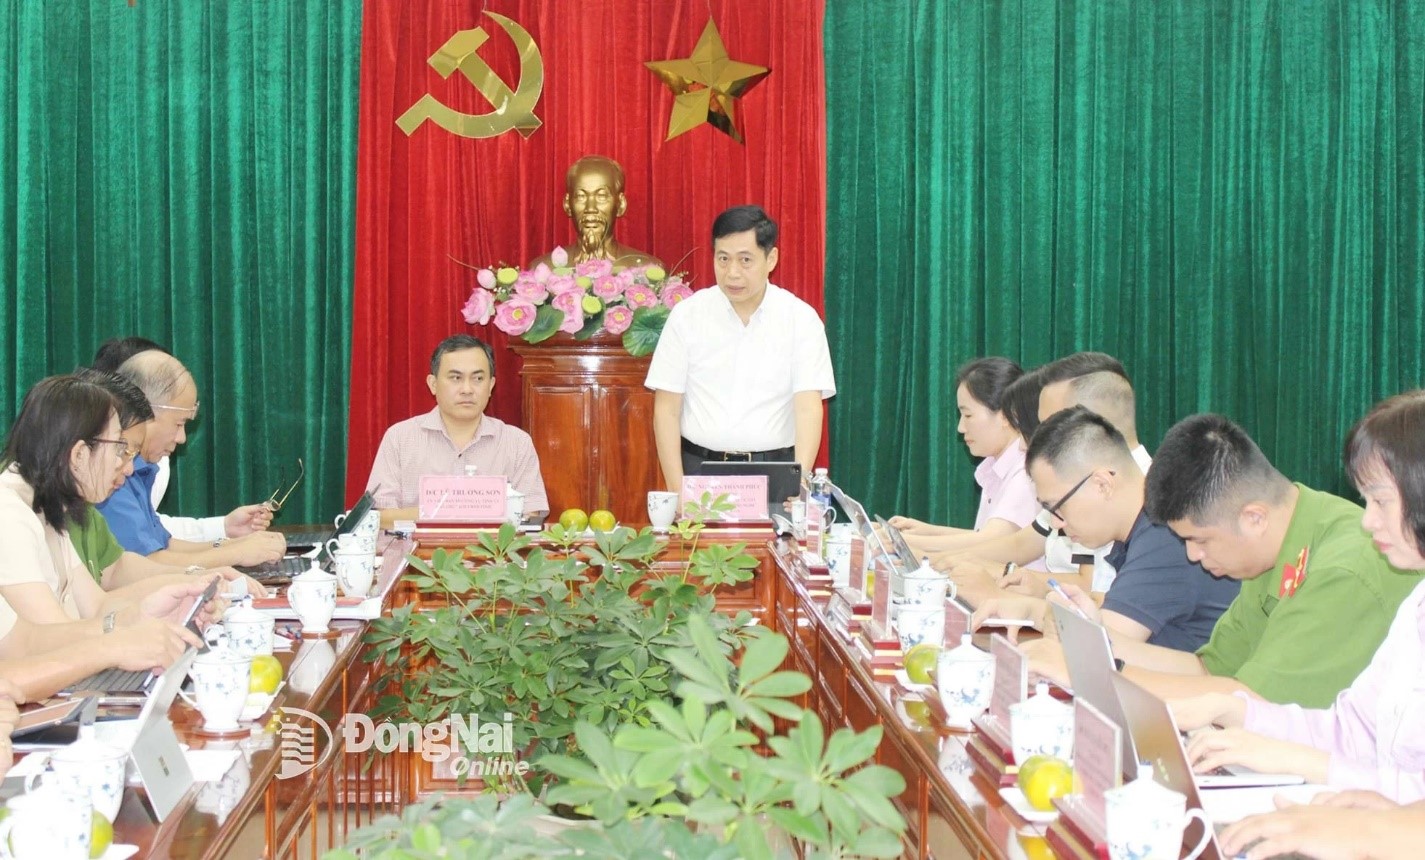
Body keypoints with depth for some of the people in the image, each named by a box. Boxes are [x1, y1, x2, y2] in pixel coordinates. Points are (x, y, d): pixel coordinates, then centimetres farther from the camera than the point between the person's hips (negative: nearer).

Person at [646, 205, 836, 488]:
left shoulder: (801, 319, 0)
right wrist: (678, 491, -7)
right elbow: (667, 409, 2)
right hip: (700, 469, 0)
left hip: (775, 473, 0)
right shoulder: (687, 315, 1)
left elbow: (808, 408, -7)